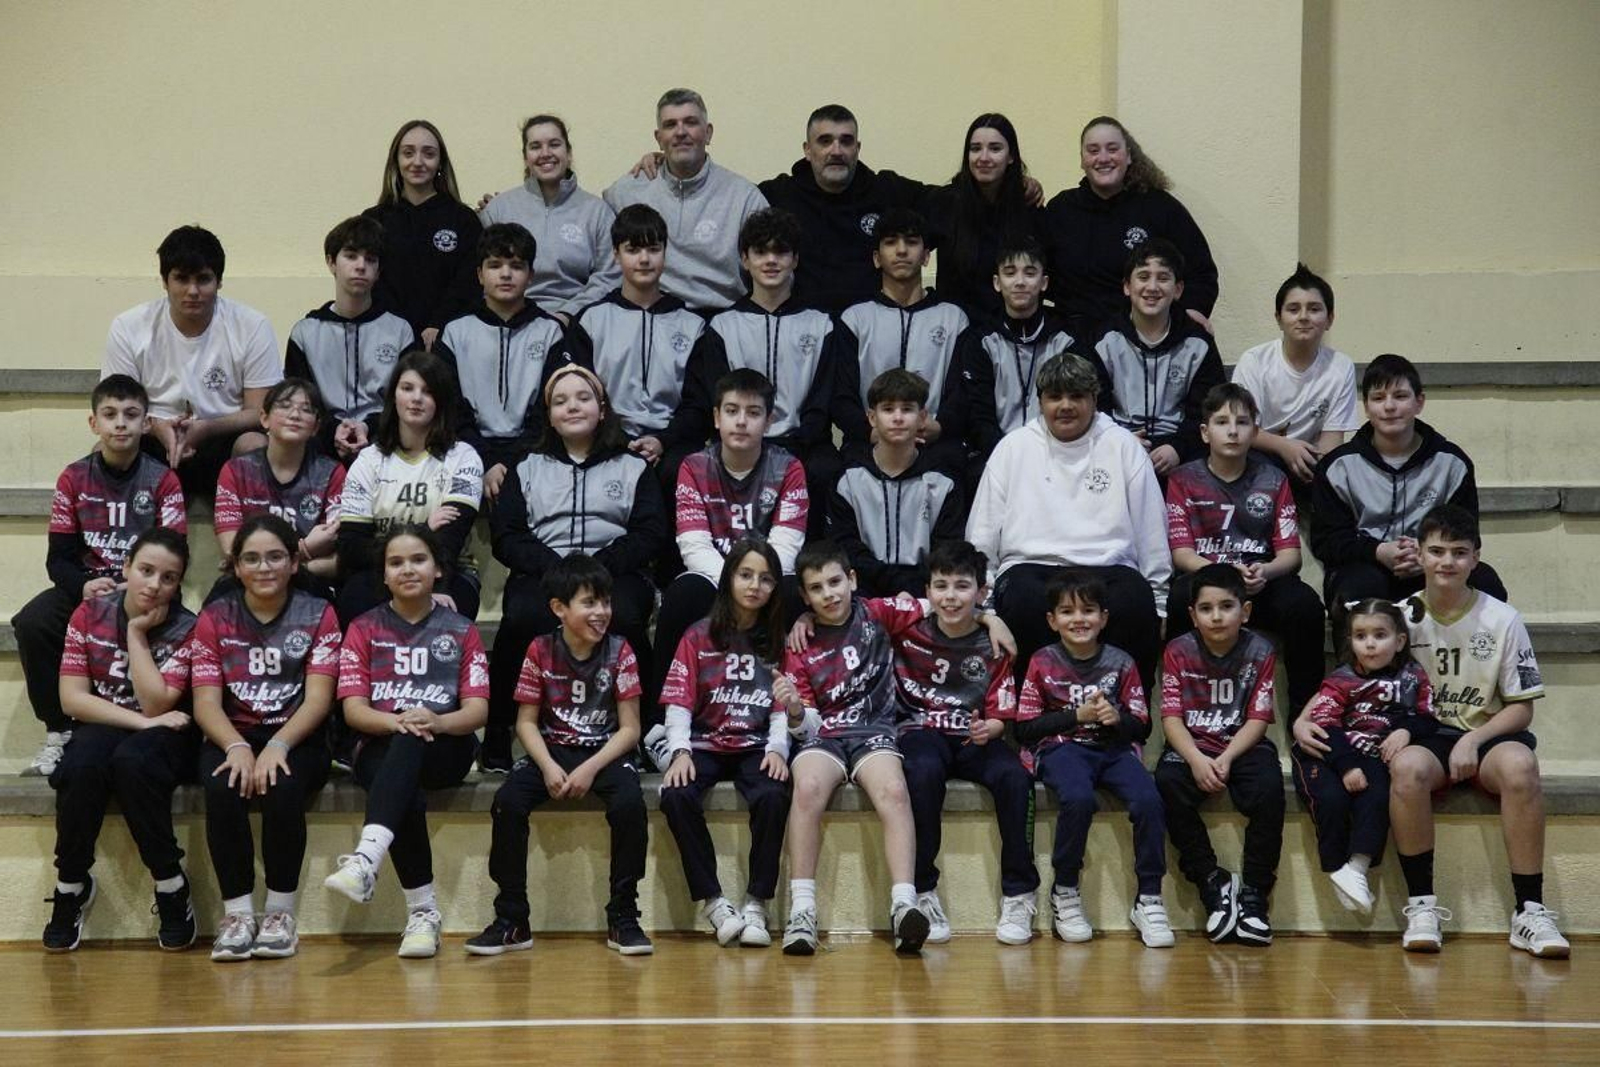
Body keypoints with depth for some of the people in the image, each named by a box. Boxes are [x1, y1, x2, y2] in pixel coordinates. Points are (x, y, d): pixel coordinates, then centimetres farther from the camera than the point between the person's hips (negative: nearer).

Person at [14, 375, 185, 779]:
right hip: (86, 584, 2)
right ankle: (58, 731, -13)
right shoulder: (73, 479, 1)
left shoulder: (163, 480, -3)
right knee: (30, 624, -25)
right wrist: (83, 586, -21)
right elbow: (58, 558, 0)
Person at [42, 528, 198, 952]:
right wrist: (142, 721, -16)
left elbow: (155, 704, -16)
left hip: (162, 737, -1)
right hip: (102, 728, 2)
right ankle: (71, 885, -15)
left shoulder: (185, 629, -6)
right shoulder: (90, 614, -1)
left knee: (132, 760, -37)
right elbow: (72, 698, -7)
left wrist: (137, 634, -15)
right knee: (82, 764, -35)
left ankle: (172, 887, -24)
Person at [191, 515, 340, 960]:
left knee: (283, 790, -33)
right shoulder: (215, 618, 6)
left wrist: (278, 745, -24)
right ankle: (237, 913, -22)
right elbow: (206, 702, -2)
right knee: (222, 790, -32)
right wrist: (236, 747, -23)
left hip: (296, 739, -1)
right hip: (233, 736, 1)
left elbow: (318, 699, -7)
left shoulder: (318, 615, 3)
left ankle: (280, 913, -18)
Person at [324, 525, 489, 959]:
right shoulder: (364, 629, 13)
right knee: (408, 797, -36)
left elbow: (477, 710, 3)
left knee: (411, 742, -38)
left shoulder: (461, 631, 13)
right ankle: (423, 911, -30)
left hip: (446, 752, 0)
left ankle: (365, 861, -54)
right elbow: (353, 709, 1)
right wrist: (397, 721, -21)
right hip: (382, 752, 0)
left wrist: (436, 721, -20)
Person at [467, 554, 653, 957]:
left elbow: (629, 728, -6)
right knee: (507, 800, -26)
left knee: (630, 802, -32)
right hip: (552, 749, 1)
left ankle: (622, 919, -18)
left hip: (605, 752, -1)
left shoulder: (619, 652, -5)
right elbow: (527, 721, 0)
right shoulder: (541, 651, -3)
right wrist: (548, 767, -17)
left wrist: (590, 769, -18)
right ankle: (512, 920, -14)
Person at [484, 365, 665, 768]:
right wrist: (554, 568, -10)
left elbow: (651, 533, 7)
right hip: (542, 573, 1)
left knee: (622, 618, -36)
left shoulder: (633, 469, 22)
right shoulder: (528, 470, 24)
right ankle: (499, 733, -24)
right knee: (521, 618, -34)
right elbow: (505, 535, 10)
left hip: (615, 572, -1)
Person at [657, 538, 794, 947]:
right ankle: (713, 902, -20)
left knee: (773, 796, -33)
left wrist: (777, 748, -14)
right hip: (704, 745, 0)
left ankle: (756, 905, -21)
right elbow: (678, 702, 1)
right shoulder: (698, 637, 7)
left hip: (756, 747, 0)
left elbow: (783, 710, 5)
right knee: (677, 796, -31)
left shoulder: (778, 641, 10)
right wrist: (680, 751, -15)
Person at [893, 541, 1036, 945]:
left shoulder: (993, 644, 0)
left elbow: (1002, 714, 1)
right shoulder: (909, 629, -2)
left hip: (974, 736, 1)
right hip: (922, 732, -1)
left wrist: (988, 729, -21)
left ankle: (1018, 896, -18)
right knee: (924, 771, -37)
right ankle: (922, 892, -26)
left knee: (1014, 776, -30)